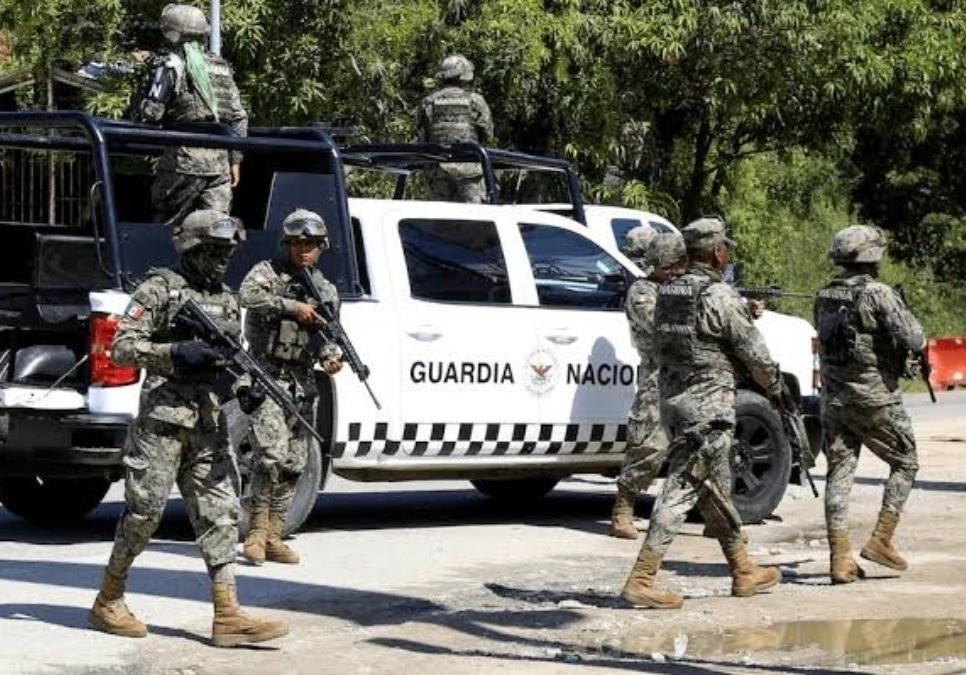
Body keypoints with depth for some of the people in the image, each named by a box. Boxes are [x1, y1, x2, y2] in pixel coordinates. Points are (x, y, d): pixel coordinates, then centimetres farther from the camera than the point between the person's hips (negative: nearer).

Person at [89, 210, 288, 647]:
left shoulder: (227, 301, 17)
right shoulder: (159, 289, -3)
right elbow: (122, 348, -9)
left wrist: (244, 388, 0)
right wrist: (176, 353, -20)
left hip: (210, 423, 6)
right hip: (163, 418, -6)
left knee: (219, 513, -2)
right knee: (144, 512, -2)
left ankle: (227, 615, -5)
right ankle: (108, 602, 14)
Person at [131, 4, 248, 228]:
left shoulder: (171, 65, -5)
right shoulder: (221, 67, 14)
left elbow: (149, 113, -10)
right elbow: (239, 117, 14)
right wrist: (235, 159, 18)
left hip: (184, 161, -5)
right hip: (219, 161, 5)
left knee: (168, 226, 3)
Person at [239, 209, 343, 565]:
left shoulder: (326, 290, 15)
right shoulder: (269, 272, -1)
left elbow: (322, 335, 16)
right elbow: (248, 295, -22)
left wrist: (330, 356, -5)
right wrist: (292, 306, -25)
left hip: (303, 385, 6)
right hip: (269, 378, -6)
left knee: (294, 465, 6)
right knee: (272, 456, -18)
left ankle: (273, 537, 12)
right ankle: (256, 532, -9)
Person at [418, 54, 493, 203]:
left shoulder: (429, 102, 5)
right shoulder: (475, 100, -1)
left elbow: (424, 136, 4)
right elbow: (487, 135, 3)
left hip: (439, 168, 2)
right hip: (468, 166, -2)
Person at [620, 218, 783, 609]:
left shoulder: (667, 292, 9)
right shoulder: (719, 296, -15)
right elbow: (754, 352, -9)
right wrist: (774, 388, 9)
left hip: (673, 398, 9)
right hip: (708, 405, -9)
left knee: (715, 487, 18)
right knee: (683, 489, -7)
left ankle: (744, 573, 29)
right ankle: (641, 580, -10)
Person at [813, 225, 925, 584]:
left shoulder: (824, 298, 7)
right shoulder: (879, 295, -15)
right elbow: (914, 341, -18)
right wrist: (903, 313, 2)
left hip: (833, 398, 6)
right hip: (874, 399, -6)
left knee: (839, 473, 6)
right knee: (905, 463, 12)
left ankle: (839, 558, 2)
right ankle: (881, 540, 5)